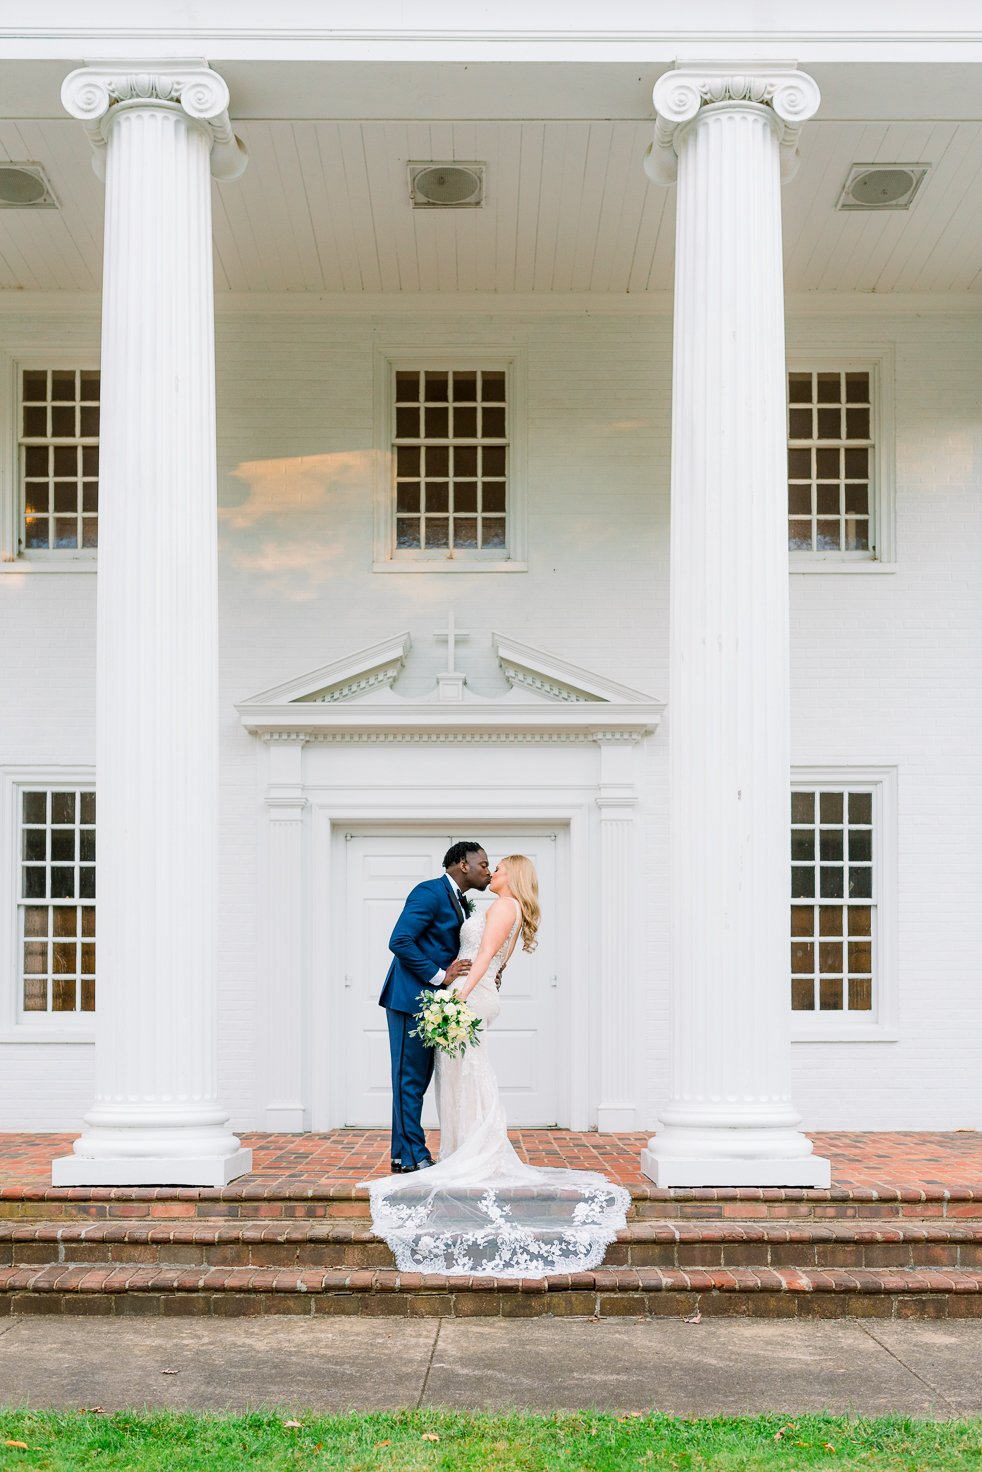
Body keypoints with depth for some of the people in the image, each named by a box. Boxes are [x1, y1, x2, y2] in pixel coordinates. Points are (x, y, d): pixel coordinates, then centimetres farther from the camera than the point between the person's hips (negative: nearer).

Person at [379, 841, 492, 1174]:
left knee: (418, 1080, 12)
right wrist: (439, 975, -18)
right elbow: (399, 941, -20)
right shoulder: (430, 892, -12)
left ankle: (405, 1157, 17)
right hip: (411, 999, -10)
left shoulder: (463, 905, 18)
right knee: (409, 1080, -4)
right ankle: (411, 1158, 0)